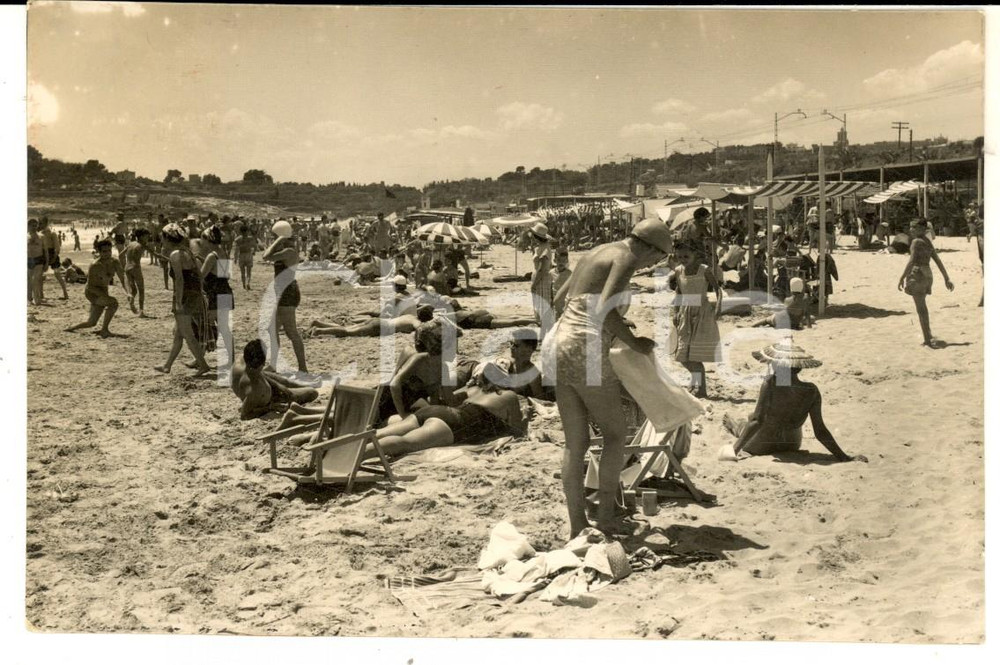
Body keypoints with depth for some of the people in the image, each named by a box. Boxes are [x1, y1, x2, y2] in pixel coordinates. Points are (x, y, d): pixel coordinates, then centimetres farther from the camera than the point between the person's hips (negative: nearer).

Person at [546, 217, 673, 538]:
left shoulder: (595, 253, 21)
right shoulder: (626, 258, -5)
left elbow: (559, 301, 27)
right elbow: (604, 309, -20)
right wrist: (634, 343, -5)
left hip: (557, 346, 8)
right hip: (587, 354, -8)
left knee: (576, 443, 11)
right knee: (615, 435, 10)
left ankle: (576, 526, 12)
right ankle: (606, 517, 12)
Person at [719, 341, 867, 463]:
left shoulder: (771, 383, -29)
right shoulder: (812, 391, -18)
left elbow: (757, 420, -31)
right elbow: (820, 431, -18)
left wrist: (734, 449, -27)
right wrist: (845, 458, -12)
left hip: (762, 445, -4)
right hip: (792, 445, 4)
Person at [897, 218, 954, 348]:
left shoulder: (916, 242, -12)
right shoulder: (928, 243, 13)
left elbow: (911, 262, -21)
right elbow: (938, 261, 13)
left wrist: (902, 278, -20)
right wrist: (946, 279, 14)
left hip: (917, 275, -9)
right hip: (927, 275, 9)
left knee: (921, 308, -4)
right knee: (922, 307, 20)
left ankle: (928, 339, -4)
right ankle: (928, 337, 28)